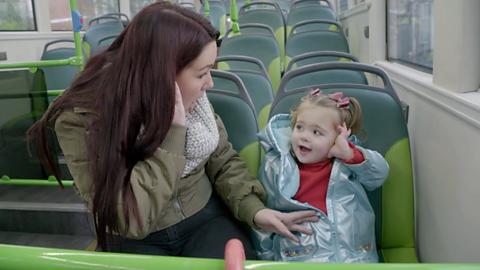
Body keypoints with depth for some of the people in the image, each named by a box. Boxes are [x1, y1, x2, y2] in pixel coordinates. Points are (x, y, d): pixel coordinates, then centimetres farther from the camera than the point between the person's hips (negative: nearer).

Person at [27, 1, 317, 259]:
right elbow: (130, 219, -24)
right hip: (135, 241, -2)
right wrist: (171, 131, -28)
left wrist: (254, 208, -13)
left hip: (206, 218, 3)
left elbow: (223, 160, 3)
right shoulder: (80, 119, -21)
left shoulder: (190, 96, -8)